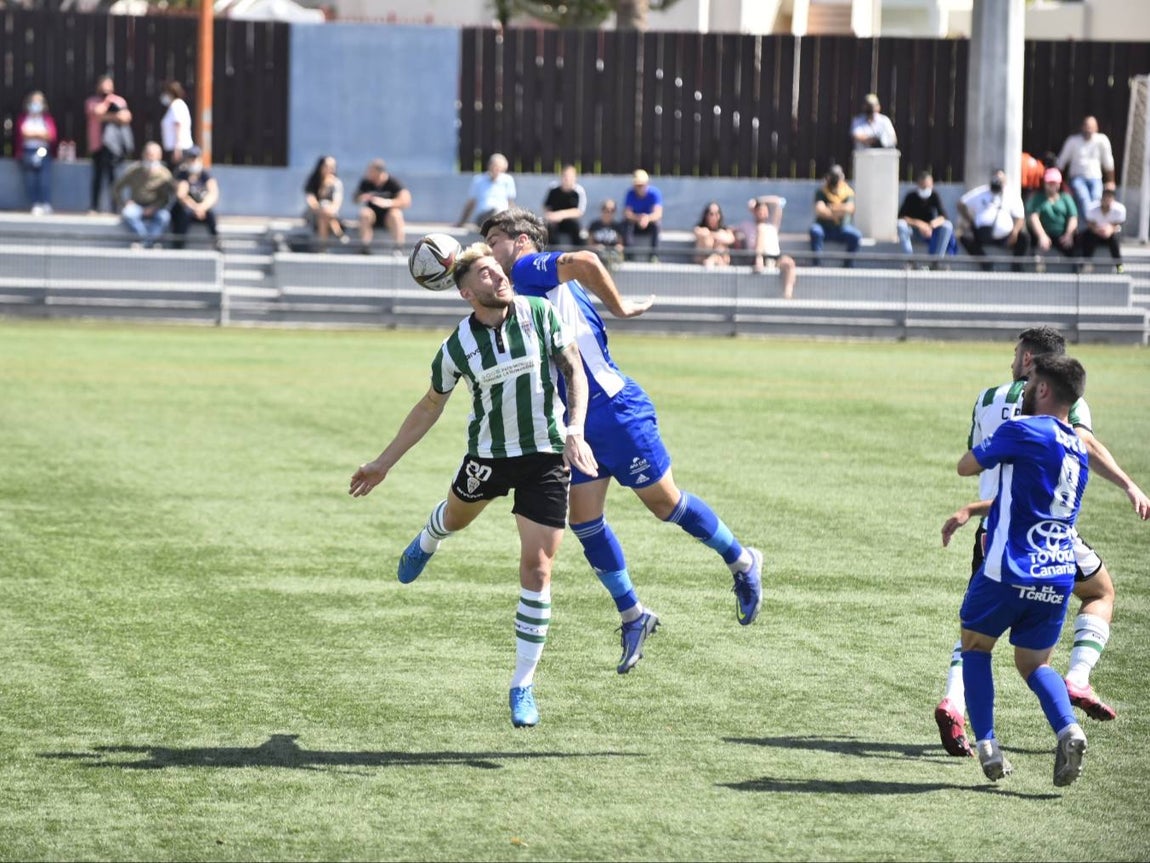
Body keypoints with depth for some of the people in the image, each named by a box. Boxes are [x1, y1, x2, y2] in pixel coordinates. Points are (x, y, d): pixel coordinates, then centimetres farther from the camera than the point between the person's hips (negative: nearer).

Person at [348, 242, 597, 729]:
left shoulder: (540, 314, -10)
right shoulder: (457, 347, -8)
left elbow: (574, 368, -2)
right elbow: (430, 406, 6)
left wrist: (575, 429, -18)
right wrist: (384, 463, 9)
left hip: (547, 456, -1)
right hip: (488, 452, 2)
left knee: (537, 568, -6)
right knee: (456, 517, 26)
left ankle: (523, 685, 3)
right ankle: (426, 544, 69)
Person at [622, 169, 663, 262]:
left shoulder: (654, 192, -17)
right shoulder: (630, 194, -12)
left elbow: (658, 213, -30)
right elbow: (626, 213, -23)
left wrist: (648, 218, -54)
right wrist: (638, 218, -45)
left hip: (649, 224, -1)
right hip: (635, 224, 1)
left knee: (656, 223, -34)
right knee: (627, 223, -32)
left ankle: (653, 256, -30)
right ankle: (628, 255, -30)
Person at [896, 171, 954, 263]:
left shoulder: (934, 196, -12)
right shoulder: (911, 196, -16)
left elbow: (943, 216, -21)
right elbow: (900, 217, -24)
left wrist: (932, 225, -42)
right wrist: (919, 223, -39)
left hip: (929, 230, 1)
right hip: (913, 229, -1)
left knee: (947, 226, -28)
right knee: (901, 224, -34)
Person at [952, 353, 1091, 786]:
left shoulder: (1022, 431, -11)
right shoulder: (1078, 450, 15)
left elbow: (967, 466, 0)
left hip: (1010, 570, -6)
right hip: (1058, 575, 6)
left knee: (974, 646, 17)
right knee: (1034, 664, 19)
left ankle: (987, 745, 6)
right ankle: (1068, 728, -10)